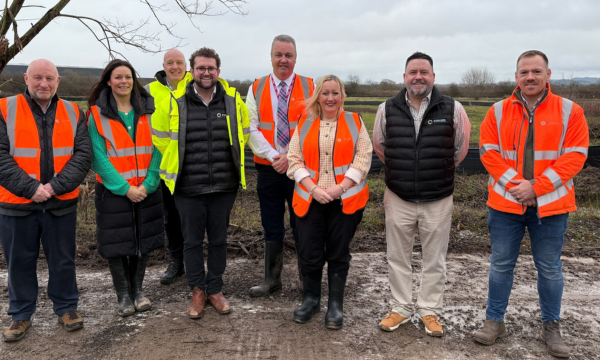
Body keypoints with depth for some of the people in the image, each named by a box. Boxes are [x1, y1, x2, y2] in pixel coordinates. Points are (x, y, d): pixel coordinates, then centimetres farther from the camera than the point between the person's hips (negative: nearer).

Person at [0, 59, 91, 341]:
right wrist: (30, 188, -16)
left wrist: (55, 186, -15)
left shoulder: (73, 113, 4)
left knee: (63, 260, 11)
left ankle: (66, 307, 29)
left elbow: (83, 155, -3)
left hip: (61, 204, 1)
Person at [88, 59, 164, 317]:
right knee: (117, 243, 3)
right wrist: (124, 188, -14)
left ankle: (137, 289, 26)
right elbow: (99, 157, -8)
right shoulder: (97, 114, -3)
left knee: (143, 240, 9)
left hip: (146, 189, 3)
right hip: (113, 190, -2)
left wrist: (148, 184, -13)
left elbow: (157, 150, -1)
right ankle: (123, 295, 19)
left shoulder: (147, 111, 4)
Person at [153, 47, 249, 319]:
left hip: (224, 187, 1)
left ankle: (215, 289, 28)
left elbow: (243, 134, 15)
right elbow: (161, 137, 8)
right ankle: (197, 291, 26)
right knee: (192, 241, 9)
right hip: (188, 188, -1)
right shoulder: (174, 102, -4)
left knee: (219, 240, 12)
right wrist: (179, 164, 10)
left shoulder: (233, 100, 1)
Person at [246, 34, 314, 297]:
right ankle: (272, 279, 23)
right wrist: (273, 156, -11)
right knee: (272, 228, 11)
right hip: (268, 169, 2)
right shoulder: (256, 89, 6)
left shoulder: (310, 87, 2)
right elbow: (251, 129, 0)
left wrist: (292, 157, -14)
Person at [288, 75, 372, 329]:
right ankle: (310, 299, 25)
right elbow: (294, 159, 3)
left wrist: (340, 187, -13)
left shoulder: (354, 122, 5)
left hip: (345, 200, -1)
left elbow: (363, 158, -2)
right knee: (309, 252, 3)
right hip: (309, 200, 1)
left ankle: (336, 305, 20)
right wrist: (313, 188, -10)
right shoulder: (304, 124, 8)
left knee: (338, 253, 7)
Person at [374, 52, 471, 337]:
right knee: (398, 257, 11)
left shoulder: (453, 109, -6)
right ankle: (401, 308, 27)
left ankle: (430, 311, 26)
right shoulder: (388, 109, -2)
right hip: (398, 198, 1)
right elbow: (379, 145, 14)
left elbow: (461, 147, 9)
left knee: (434, 260, 10)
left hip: (438, 199, -1)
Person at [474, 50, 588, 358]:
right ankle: (494, 321, 23)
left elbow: (575, 156, -7)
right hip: (506, 203, 1)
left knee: (550, 268, 10)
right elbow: (489, 151, -3)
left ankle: (551, 327, 26)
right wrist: (515, 184, -16)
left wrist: (536, 187, -16)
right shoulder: (498, 111, 2)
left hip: (550, 204, -1)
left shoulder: (570, 111, -1)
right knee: (501, 263, 9)